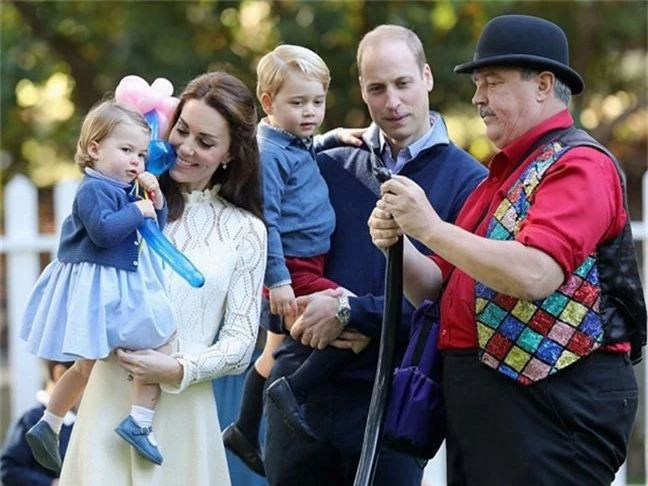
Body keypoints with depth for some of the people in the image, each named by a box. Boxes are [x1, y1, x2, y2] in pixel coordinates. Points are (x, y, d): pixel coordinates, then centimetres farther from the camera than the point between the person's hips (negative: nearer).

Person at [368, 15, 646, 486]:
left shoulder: (579, 164, -8)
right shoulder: (503, 175, 21)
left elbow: (536, 275, -24)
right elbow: (436, 286, 21)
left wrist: (431, 227, -19)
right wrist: (397, 244, 0)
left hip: (554, 398, -9)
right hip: (479, 397, 9)